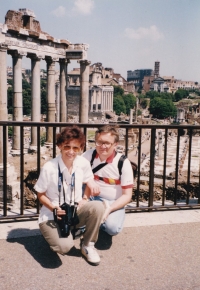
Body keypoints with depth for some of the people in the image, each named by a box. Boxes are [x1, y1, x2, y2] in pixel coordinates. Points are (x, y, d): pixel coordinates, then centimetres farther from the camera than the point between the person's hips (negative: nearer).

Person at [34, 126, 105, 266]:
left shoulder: (83, 163, -10)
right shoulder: (49, 168, -20)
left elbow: (88, 180, 10)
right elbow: (41, 195, -6)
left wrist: (85, 198, -9)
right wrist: (54, 209, -22)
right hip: (52, 215, -3)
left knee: (98, 207, -27)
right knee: (65, 246, -30)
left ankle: (88, 246, -2)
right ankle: (54, 233, 9)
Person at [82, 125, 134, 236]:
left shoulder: (123, 163, -12)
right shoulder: (88, 155, -5)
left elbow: (127, 195, -9)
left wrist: (109, 209, -23)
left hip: (114, 203, -2)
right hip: (92, 199, 2)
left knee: (112, 228, -31)